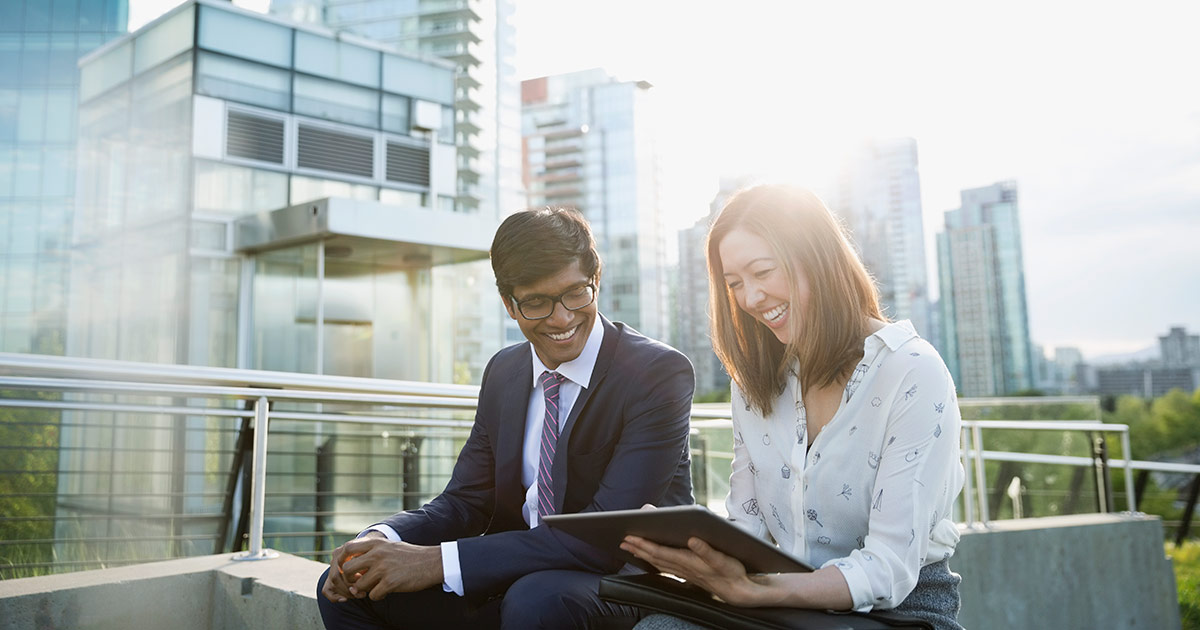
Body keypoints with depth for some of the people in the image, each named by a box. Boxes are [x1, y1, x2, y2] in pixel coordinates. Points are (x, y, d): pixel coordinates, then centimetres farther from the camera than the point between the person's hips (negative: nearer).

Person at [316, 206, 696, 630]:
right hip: (517, 576, 6)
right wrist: (381, 540, -17)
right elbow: (466, 501, 6)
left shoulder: (659, 373, -17)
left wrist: (439, 561, -29)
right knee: (345, 589, -4)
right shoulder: (503, 372, 5)